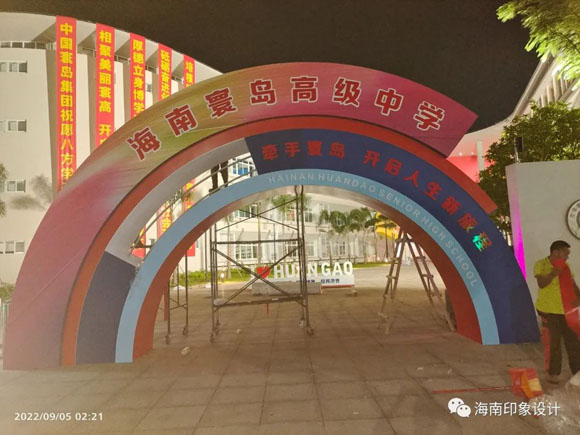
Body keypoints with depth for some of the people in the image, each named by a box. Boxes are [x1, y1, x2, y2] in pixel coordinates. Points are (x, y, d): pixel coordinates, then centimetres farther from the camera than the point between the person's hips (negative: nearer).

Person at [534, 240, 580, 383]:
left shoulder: (565, 266, 9)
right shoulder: (541, 264, -10)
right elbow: (541, 283, -22)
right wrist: (555, 271, -25)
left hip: (567, 310, 6)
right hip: (549, 311, -5)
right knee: (552, 343, 3)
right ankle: (553, 373, 16)